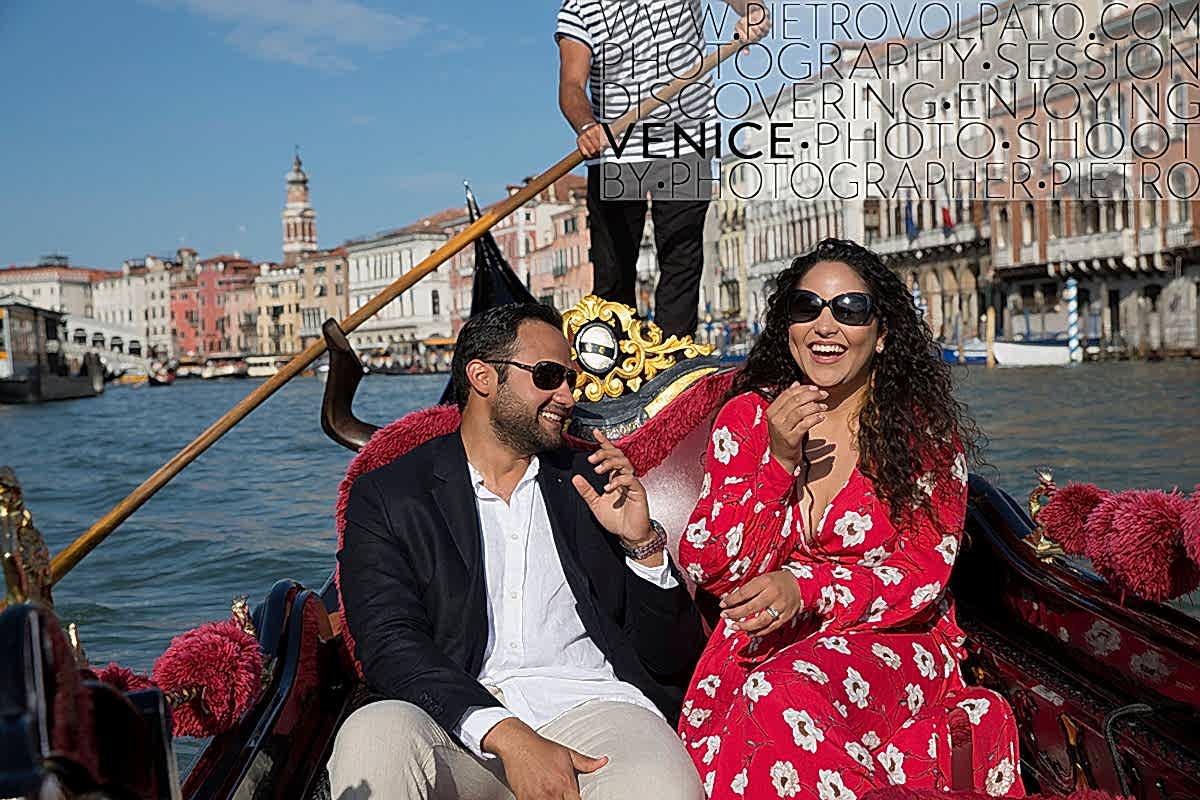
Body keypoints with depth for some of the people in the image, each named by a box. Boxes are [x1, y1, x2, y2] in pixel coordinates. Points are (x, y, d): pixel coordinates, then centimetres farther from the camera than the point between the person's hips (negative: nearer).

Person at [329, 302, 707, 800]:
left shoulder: (593, 486, 16)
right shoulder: (387, 496, 9)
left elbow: (674, 661, 15)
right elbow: (390, 646, -6)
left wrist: (643, 544, -3)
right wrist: (507, 737, -21)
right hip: (465, 727, 0)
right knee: (373, 735, -33)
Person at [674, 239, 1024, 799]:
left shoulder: (926, 428, 2)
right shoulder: (747, 418, 6)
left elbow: (924, 570, -5)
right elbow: (709, 571, -1)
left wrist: (804, 588, -22)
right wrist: (778, 462, -14)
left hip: (894, 642, -1)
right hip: (765, 644, 2)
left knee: (787, 695, -33)